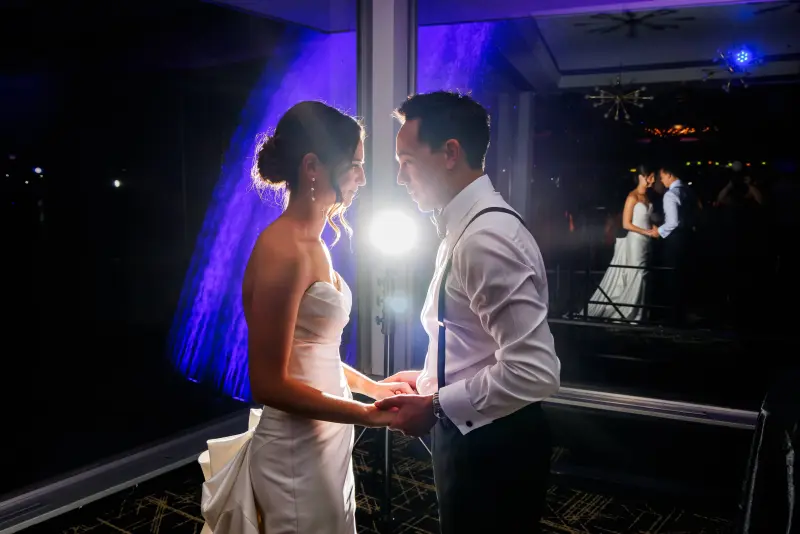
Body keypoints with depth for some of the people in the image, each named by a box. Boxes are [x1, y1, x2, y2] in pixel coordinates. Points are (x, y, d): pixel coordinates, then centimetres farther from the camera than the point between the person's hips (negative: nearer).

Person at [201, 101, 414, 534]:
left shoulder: (311, 244, 8)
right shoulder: (284, 250, -21)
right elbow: (269, 384, -21)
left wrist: (373, 386, 12)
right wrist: (368, 414, -17)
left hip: (328, 443, 9)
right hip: (297, 452, -9)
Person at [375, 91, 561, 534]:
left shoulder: (486, 237, -25)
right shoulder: (467, 227, 7)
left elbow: (533, 372, -29)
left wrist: (435, 407, -21)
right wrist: (429, 380, 9)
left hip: (493, 447, -9)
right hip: (475, 438, 9)